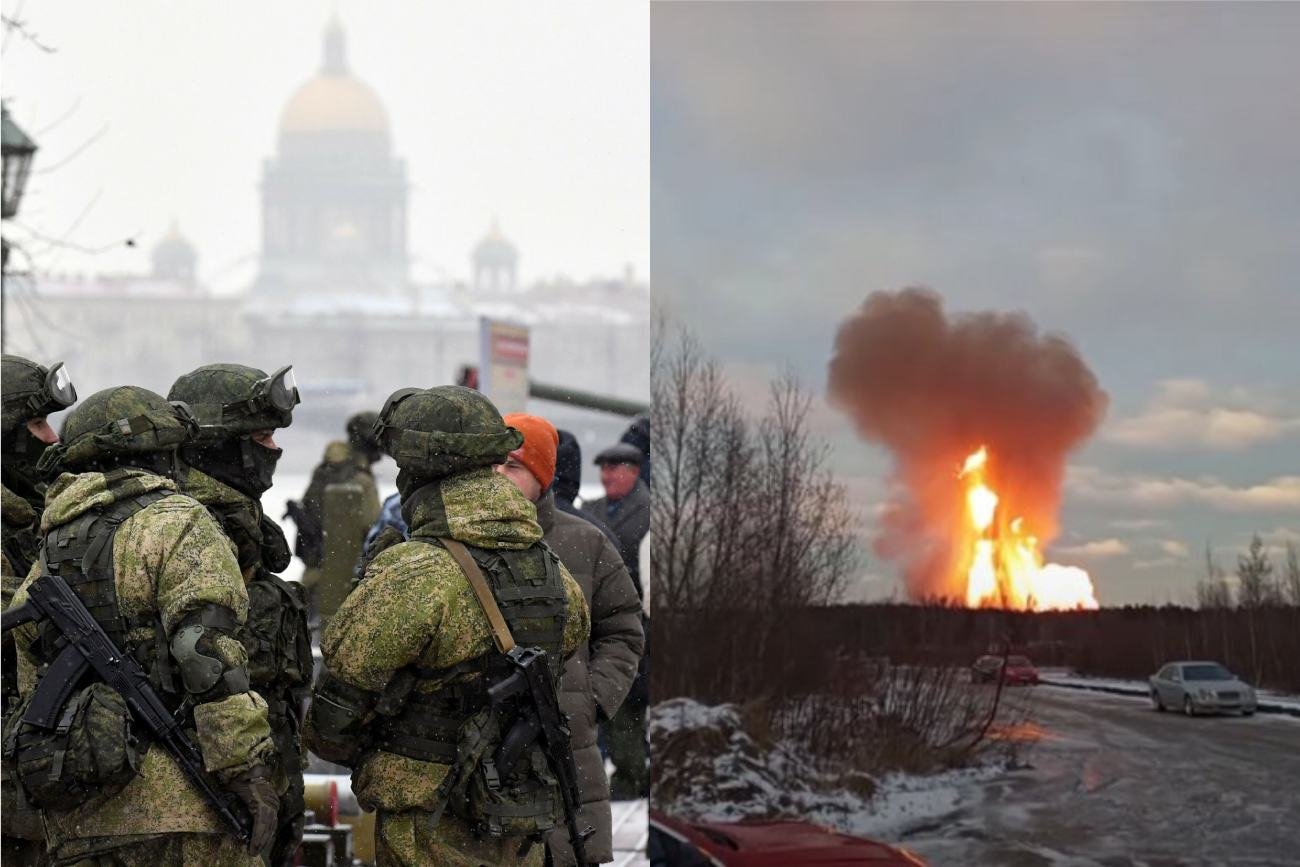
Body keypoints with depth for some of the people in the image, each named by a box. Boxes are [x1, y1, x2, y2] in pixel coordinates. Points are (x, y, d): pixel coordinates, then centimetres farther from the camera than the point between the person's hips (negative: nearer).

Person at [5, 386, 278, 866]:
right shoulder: (176, 523, -3)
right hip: (175, 799, -7)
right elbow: (206, 652, -15)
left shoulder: (45, 564, 20)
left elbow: (29, 696, 21)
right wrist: (247, 769, -14)